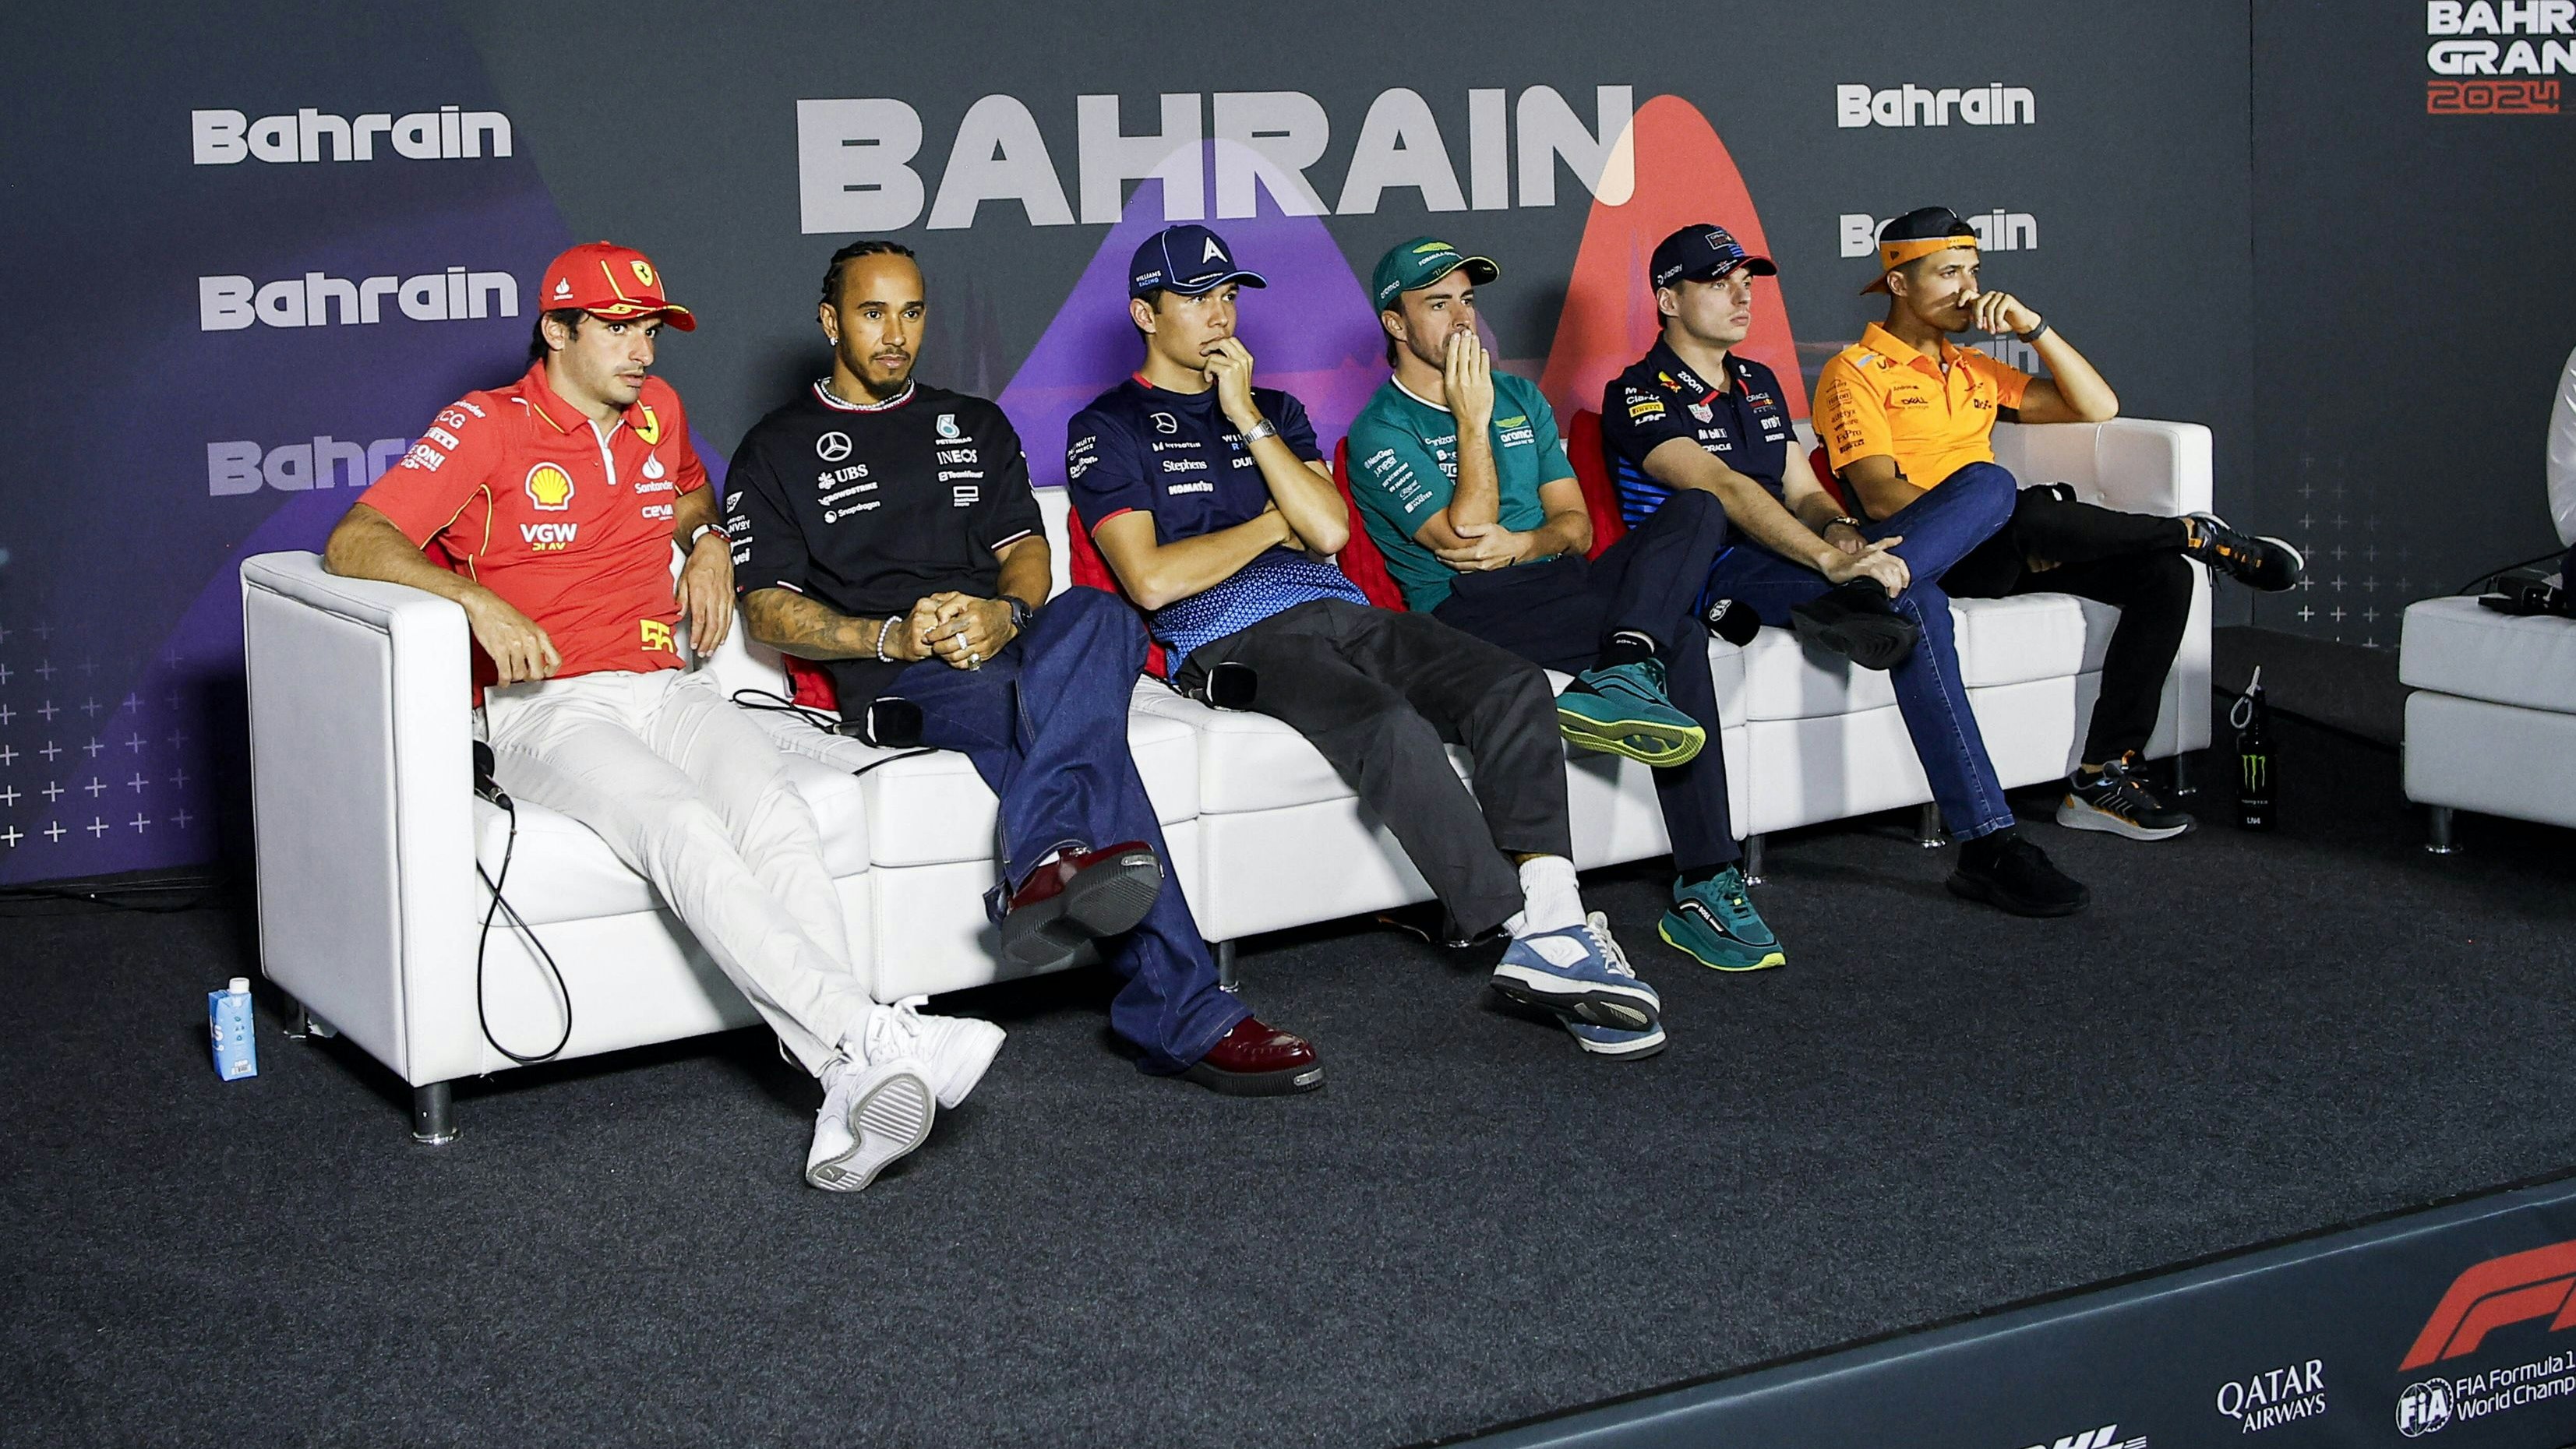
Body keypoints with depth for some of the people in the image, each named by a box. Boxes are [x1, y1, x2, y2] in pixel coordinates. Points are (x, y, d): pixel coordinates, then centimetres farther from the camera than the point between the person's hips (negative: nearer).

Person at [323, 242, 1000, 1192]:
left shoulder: (657, 412, 18)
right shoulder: (488, 427, 0)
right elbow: (354, 543, -9)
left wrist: (706, 540, 19)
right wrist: (479, 602, -23)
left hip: (667, 689, 5)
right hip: (548, 709, -4)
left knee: (777, 819, -28)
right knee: (683, 830, -35)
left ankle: (852, 1093, -43)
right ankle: (874, 1038, -44)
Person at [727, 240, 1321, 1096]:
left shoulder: (975, 426, 28)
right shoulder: (777, 452, 16)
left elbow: (1025, 550, 16)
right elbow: (766, 610, 5)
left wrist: (1004, 615, -10)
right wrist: (893, 636, -13)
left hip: (1010, 649, 3)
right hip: (895, 677, -3)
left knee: (1098, 617, -37)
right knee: (1084, 730, -36)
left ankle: (1047, 871, -54)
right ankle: (1183, 1018, -48)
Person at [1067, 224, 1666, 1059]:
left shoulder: (1273, 410, 27)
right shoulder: (1109, 429, 10)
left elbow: (1330, 530, 8)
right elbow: (1151, 580, -5)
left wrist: (1247, 417, 4)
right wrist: (1274, 524, 5)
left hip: (1339, 612, 6)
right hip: (1232, 639, -6)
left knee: (1515, 685, -22)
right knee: (1391, 727, -36)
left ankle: (1552, 924, -35)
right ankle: (1540, 935, -35)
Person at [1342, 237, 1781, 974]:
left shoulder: (1520, 397, 21)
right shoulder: (1382, 432, 0)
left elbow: (1578, 524, 15)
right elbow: (1464, 535, -12)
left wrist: (1523, 543, -7)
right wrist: (1472, 420, -10)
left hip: (1560, 583, 7)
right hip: (1469, 610, -6)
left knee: (1698, 510, -21)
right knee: (1679, 637, -28)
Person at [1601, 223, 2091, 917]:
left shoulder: (1759, 384, 25)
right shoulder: (1639, 396, -5)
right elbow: (1723, 489, -21)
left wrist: (1840, 528, -8)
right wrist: (1828, 558, -34)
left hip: (1799, 558, 9)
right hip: (1723, 572, -8)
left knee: (1990, 488, -15)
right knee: (1916, 605, -35)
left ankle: (1854, 599, -42)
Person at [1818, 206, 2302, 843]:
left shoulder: (1974, 369, 23)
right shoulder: (1855, 374, 1)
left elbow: (2098, 406, 16)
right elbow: (1880, 496, -13)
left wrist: (2033, 326, 5)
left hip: (2005, 554, 7)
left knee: (2161, 573, -15)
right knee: (2030, 509, -38)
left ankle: (2105, 777, -18)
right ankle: (2200, 536, -13)